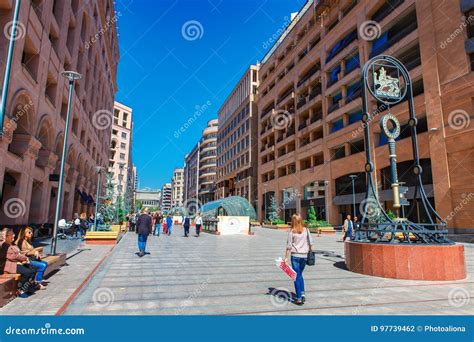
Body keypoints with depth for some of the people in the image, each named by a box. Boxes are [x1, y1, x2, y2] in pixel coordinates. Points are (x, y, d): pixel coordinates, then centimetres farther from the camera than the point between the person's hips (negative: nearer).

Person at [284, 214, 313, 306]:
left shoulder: (291, 231, -8)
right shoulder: (306, 230, 1)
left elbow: (289, 246, -8)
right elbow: (310, 242, 4)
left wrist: (286, 257, -3)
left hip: (295, 256, -3)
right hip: (304, 255, 4)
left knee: (297, 277, 5)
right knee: (300, 275, 22)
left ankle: (299, 299, 7)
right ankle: (302, 294, 15)